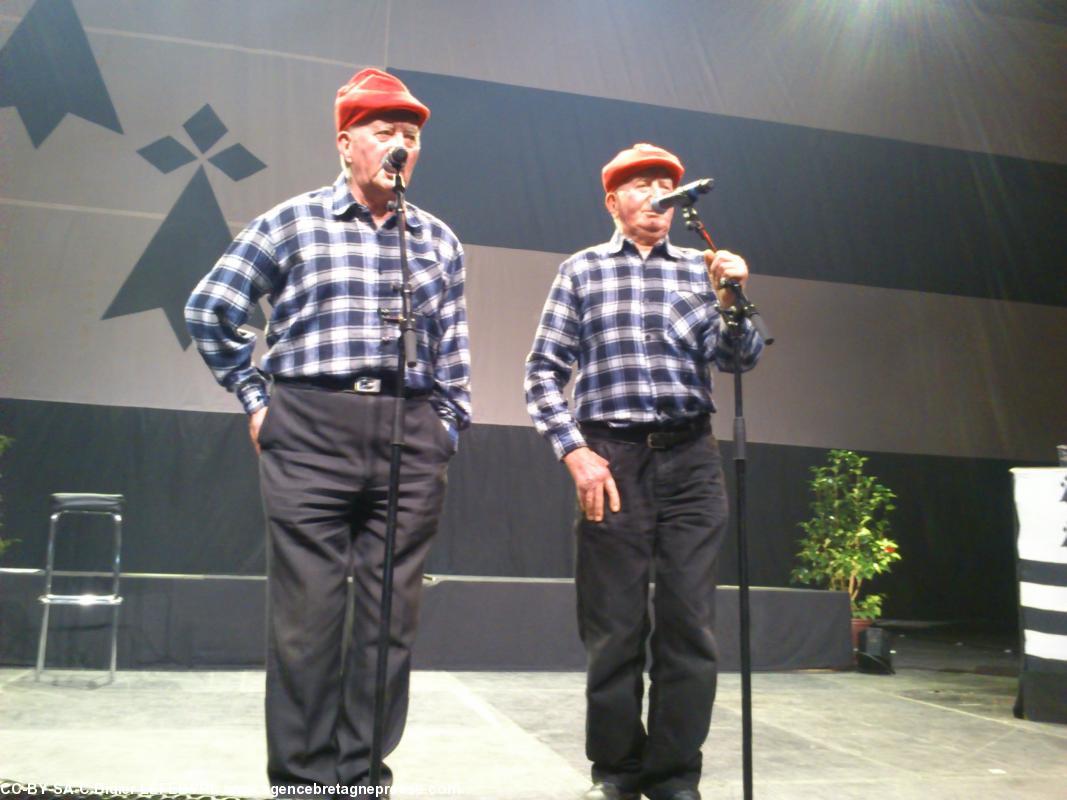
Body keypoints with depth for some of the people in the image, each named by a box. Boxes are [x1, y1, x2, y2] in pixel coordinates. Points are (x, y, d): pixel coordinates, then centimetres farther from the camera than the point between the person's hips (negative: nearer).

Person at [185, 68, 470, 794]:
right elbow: (211, 311, 9)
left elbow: (454, 352, 16)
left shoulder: (440, 240, 15)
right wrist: (256, 398, 6)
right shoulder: (292, 222, 7)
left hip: (412, 438, 3)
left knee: (391, 613, 4)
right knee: (308, 611, -2)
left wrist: (450, 428, 9)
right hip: (311, 429, -2)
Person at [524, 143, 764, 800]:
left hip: (691, 458, 2)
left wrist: (731, 300, -13)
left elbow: (738, 358, 5)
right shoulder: (583, 270, 10)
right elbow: (545, 370, 4)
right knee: (613, 627, 2)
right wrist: (574, 452, -7)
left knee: (690, 624, 1)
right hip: (611, 457, -1)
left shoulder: (700, 270, 14)